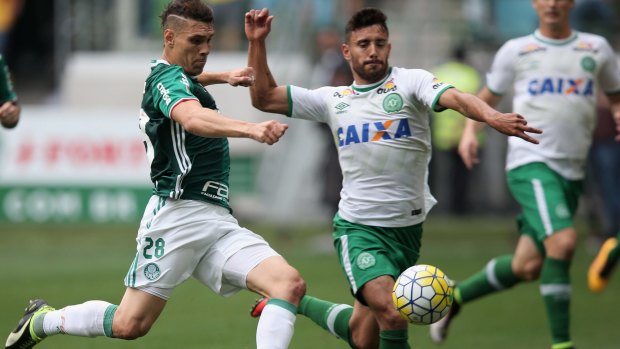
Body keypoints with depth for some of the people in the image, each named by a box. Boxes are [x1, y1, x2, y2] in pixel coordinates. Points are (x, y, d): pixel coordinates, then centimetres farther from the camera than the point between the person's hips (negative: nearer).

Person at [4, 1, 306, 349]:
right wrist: (251, 129, -49)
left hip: (218, 221, 9)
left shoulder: (179, 79, 20)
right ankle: (43, 320, 22)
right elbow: (192, 118, -34)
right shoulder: (167, 78, -10)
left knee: (290, 284, -13)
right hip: (181, 213, -9)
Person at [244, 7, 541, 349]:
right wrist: (257, 42, 2)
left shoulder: (410, 82, -2)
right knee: (393, 312, -27)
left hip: (406, 228, 1)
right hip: (357, 227, -1)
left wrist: (492, 116, -42)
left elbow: (455, 98, -22)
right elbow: (264, 97, 13)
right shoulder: (333, 100, 7)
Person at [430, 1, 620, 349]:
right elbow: (487, 98, 17)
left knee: (527, 267, 4)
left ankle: (455, 297, 28)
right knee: (563, 242, -25)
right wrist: (470, 130, -2)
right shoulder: (516, 51, 6)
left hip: (572, 172, 4)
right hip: (531, 163, -4)